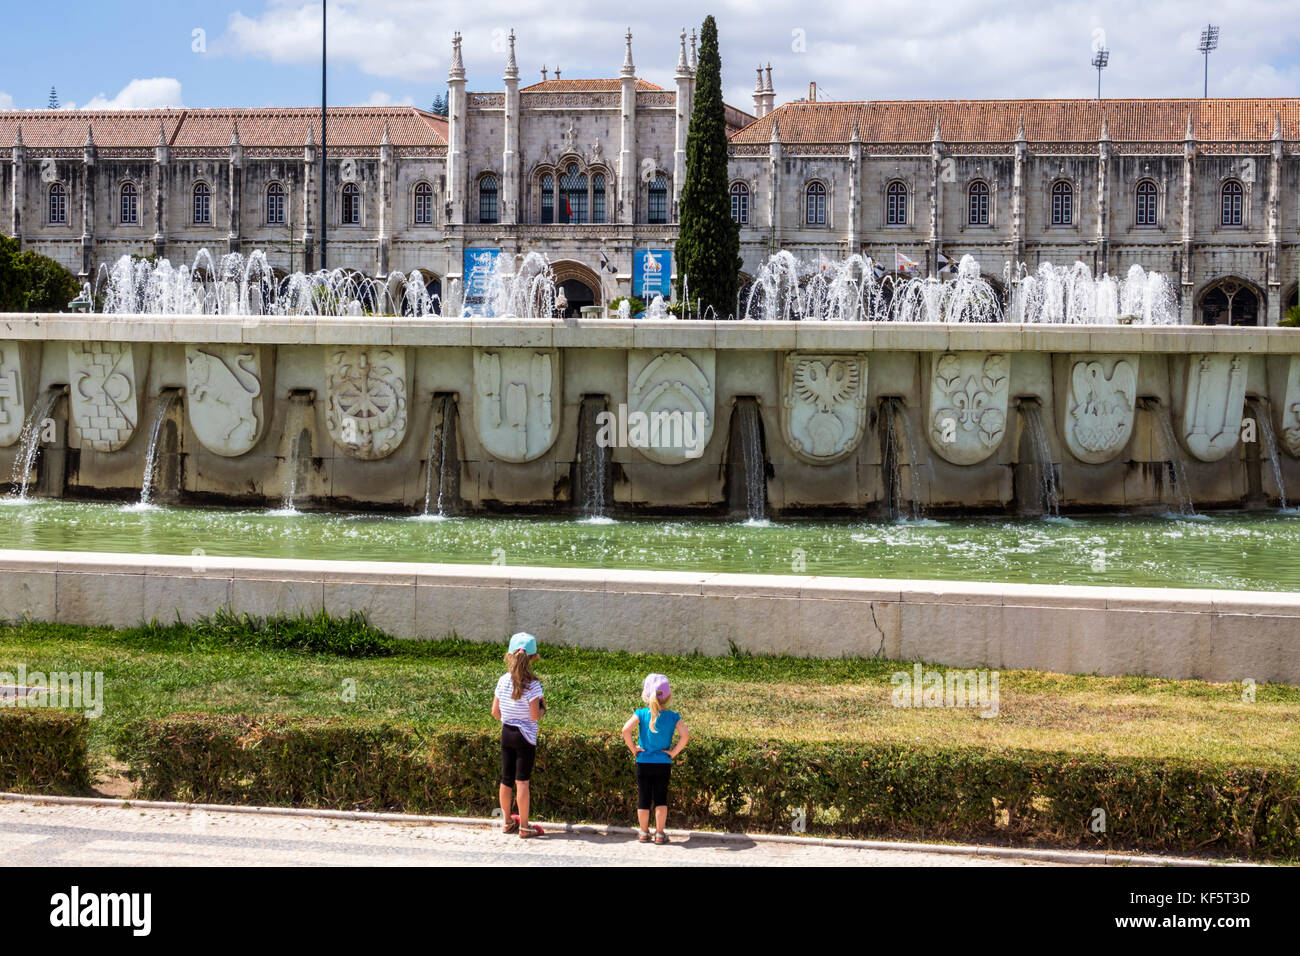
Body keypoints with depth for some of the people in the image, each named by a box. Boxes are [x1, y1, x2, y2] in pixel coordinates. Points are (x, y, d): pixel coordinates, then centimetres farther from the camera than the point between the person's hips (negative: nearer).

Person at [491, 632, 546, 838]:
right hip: (525, 736, -5)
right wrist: (543, 707, 3)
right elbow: (535, 716, -17)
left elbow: (495, 711, 3)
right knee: (522, 781, 0)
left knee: (506, 779, 14)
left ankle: (507, 821, 27)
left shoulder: (503, 681, -2)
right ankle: (524, 826, 6)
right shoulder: (532, 685, -17)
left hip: (506, 733, 5)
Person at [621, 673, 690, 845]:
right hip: (663, 764, 0)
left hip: (643, 763, 0)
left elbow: (626, 730, -21)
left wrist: (633, 748, -8)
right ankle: (659, 834, 10)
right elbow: (685, 735, -18)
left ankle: (644, 833, 17)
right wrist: (674, 752, -8)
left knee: (643, 799, 10)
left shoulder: (641, 714, -8)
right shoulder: (673, 716, -6)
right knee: (661, 799, 10)